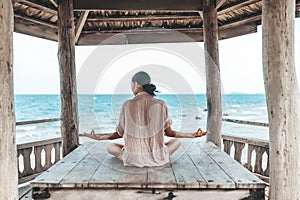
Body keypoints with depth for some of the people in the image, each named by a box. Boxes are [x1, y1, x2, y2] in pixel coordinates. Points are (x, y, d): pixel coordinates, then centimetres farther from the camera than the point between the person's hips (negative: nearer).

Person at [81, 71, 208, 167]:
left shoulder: (127, 105, -8)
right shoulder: (161, 104, -7)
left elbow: (119, 134, 1)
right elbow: (169, 133, 1)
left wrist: (97, 137, 17)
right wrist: (193, 135, 12)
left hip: (133, 157, 0)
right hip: (156, 157, 1)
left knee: (110, 147, 30)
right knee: (176, 141, 29)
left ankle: (133, 160, 12)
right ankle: (157, 159, 13)